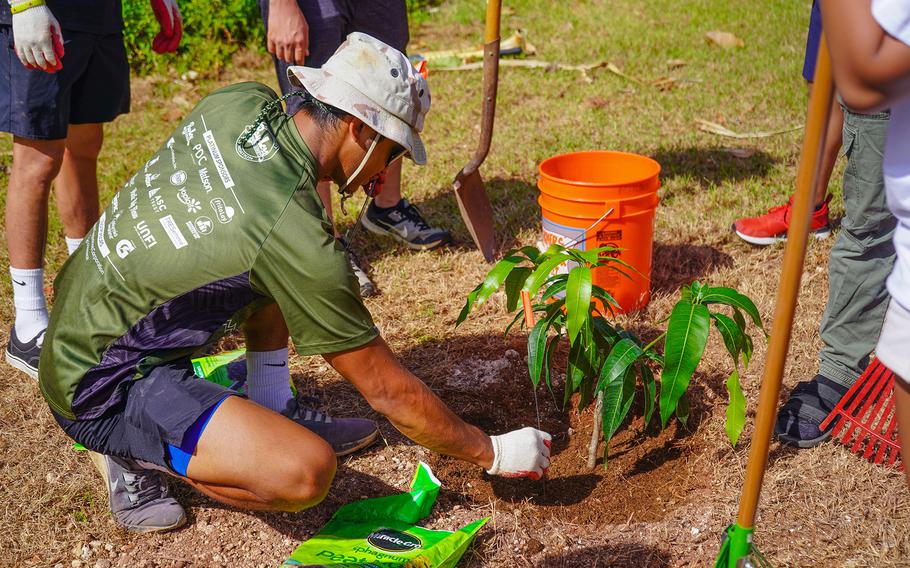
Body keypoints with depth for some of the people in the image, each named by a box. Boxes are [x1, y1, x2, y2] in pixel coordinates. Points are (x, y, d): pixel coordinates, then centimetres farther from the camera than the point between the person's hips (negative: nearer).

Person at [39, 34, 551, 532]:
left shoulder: (241, 102, -6)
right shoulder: (298, 239, -27)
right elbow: (388, 390, -17)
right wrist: (493, 452, -4)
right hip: (100, 386, -9)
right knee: (306, 473, -25)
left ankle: (275, 414, 16)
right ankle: (133, 455, -2)